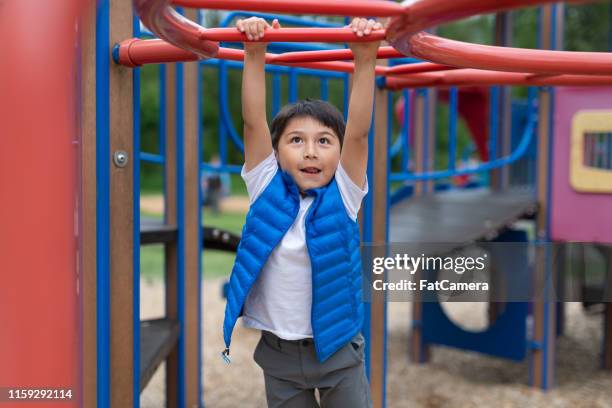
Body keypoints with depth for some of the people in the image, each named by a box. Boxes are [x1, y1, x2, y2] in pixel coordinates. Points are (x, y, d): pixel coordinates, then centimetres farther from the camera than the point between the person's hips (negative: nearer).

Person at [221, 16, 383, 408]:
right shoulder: (267, 188, -6)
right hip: (278, 350, 1)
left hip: (337, 347, -1)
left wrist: (365, 60, -30)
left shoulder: (343, 194, -9)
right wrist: (255, 55, -25)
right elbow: (254, 122, -16)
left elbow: (359, 130, -21)